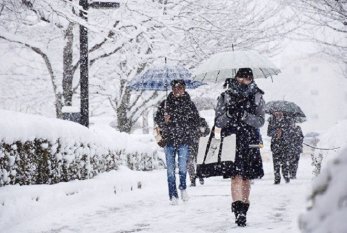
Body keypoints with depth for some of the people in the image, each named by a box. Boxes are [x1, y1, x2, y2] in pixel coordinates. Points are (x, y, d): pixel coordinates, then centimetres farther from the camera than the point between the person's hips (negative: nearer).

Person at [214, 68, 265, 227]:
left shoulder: (257, 97, 6)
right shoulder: (225, 97, 5)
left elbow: (260, 121, -3)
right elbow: (218, 122, 3)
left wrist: (244, 115, -19)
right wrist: (228, 114, -17)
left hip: (250, 142, 2)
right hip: (231, 141, -2)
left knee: (246, 178, 6)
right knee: (236, 175, -15)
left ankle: (243, 209, 18)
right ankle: (238, 210, -23)